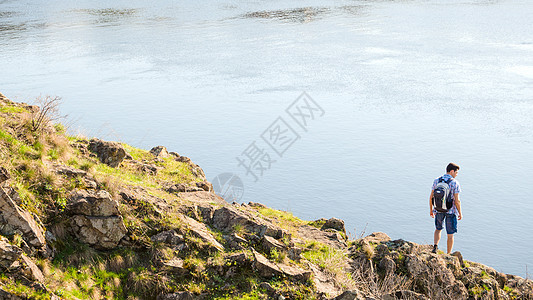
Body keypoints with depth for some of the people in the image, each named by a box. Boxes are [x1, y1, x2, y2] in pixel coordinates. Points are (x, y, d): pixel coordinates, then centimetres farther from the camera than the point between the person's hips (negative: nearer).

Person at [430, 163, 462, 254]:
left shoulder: (436, 181, -1)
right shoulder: (455, 183, -13)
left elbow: (431, 197, 1)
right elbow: (457, 200, -15)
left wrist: (431, 210, 13)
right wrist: (460, 213, -3)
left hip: (438, 210, 3)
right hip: (451, 211, -3)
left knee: (438, 229, 24)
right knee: (450, 234, 10)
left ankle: (435, 246, 2)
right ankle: (448, 255, 17)